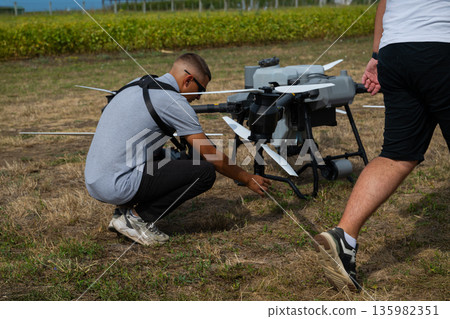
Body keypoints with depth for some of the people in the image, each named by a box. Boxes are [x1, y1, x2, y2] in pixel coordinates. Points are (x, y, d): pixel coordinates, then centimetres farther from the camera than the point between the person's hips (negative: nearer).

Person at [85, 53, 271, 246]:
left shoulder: (137, 85, 16)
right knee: (205, 172, -7)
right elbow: (212, 157, -4)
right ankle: (137, 217, -3)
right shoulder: (173, 101, -9)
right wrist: (248, 180, 9)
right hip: (118, 186, -9)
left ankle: (124, 211, 15)